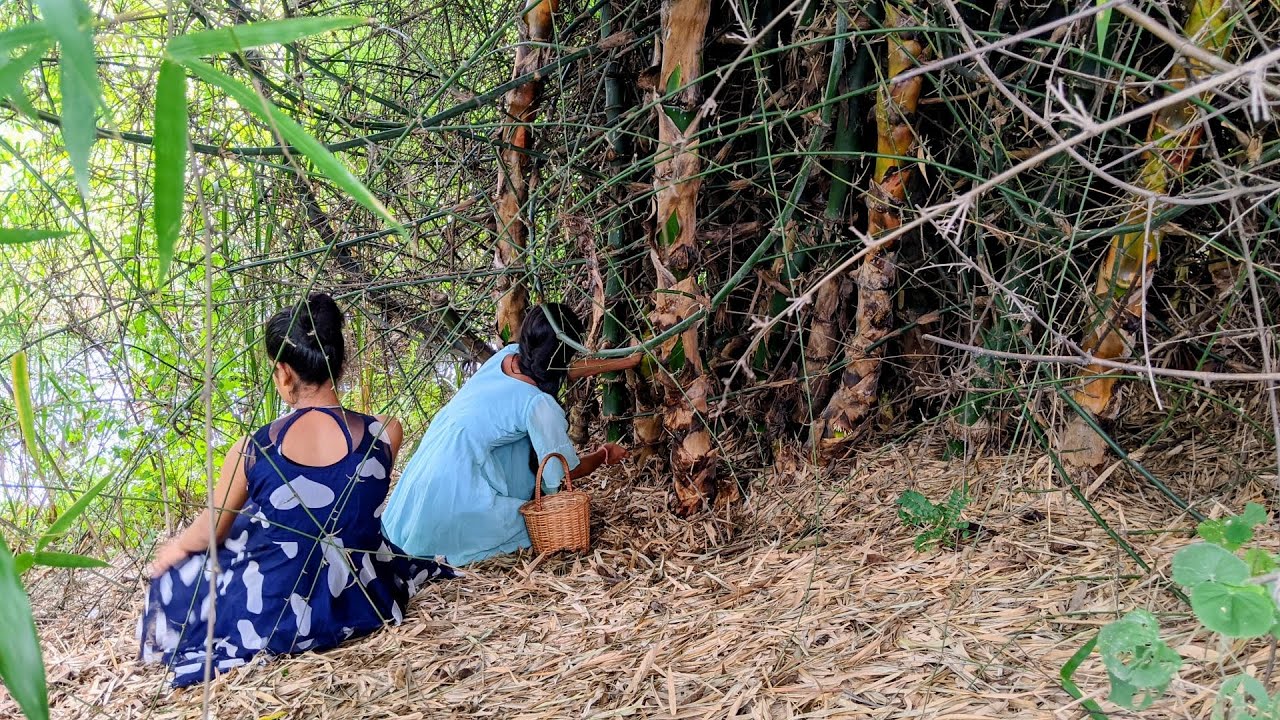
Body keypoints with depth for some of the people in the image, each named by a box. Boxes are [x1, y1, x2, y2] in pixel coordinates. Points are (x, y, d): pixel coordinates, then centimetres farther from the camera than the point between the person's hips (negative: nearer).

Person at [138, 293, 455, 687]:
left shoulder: (253, 449, -18)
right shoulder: (385, 433, -15)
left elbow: (209, 533, 0)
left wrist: (175, 548, 25)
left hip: (271, 621, -2)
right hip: (359, 610, 2)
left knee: (178, 572, 29)